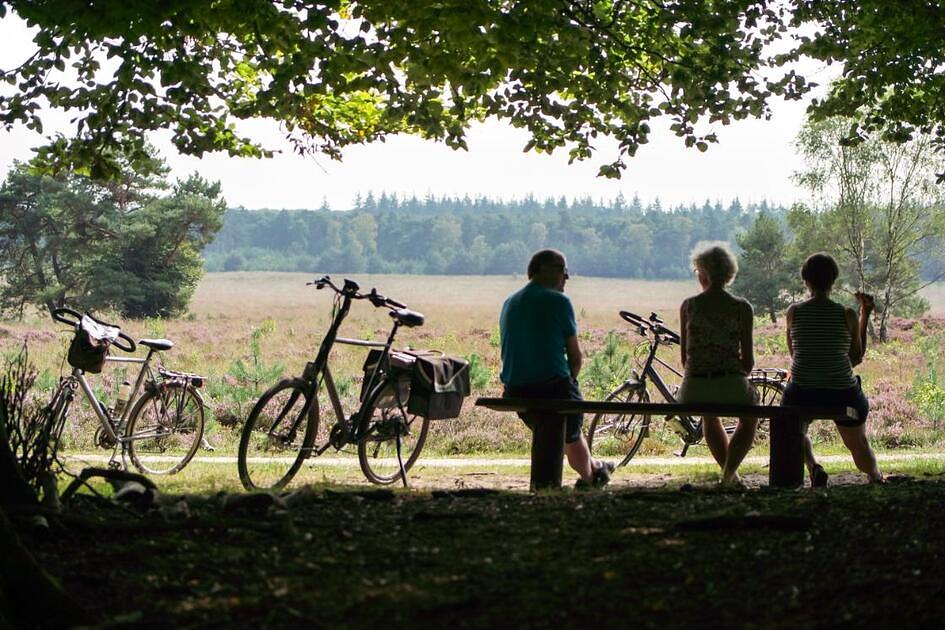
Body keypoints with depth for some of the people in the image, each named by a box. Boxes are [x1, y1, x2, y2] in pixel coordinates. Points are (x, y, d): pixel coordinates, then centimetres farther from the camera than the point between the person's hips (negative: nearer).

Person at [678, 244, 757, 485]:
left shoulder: (688, 305, 1)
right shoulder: (742, 308, -2)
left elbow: (684, 357, 4)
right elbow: (748, 360, -2)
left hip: (695, 386, 2)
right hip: (731, 383, -1)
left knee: (710, 416, 37)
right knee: (749, 420, 31)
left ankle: (730, 473, 40)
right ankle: (729, 473, 12)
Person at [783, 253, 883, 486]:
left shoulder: (794, 312, -6)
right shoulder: (847, 315, -8)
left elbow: (794, 353, 7)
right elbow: (857, 358, 2)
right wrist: (865, 316, 6)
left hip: (802, 394, 0)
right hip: (841, 394, 0)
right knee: (859, 444, 31)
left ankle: (813, 466, 5)